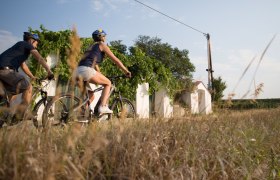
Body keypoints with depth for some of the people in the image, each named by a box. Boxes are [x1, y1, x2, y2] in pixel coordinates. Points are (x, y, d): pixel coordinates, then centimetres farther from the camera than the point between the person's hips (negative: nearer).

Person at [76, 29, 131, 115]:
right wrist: (126, 71, 13)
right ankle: (103, 107, -4)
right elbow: (115, 60, 6)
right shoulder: (102, 45, 9)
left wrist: (101, 76, 44)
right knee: (108, 83, 8)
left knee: (90, 96, 21)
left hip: (79, 71, 8)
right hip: (87, 70, -8)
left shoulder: (91, 46, 32)